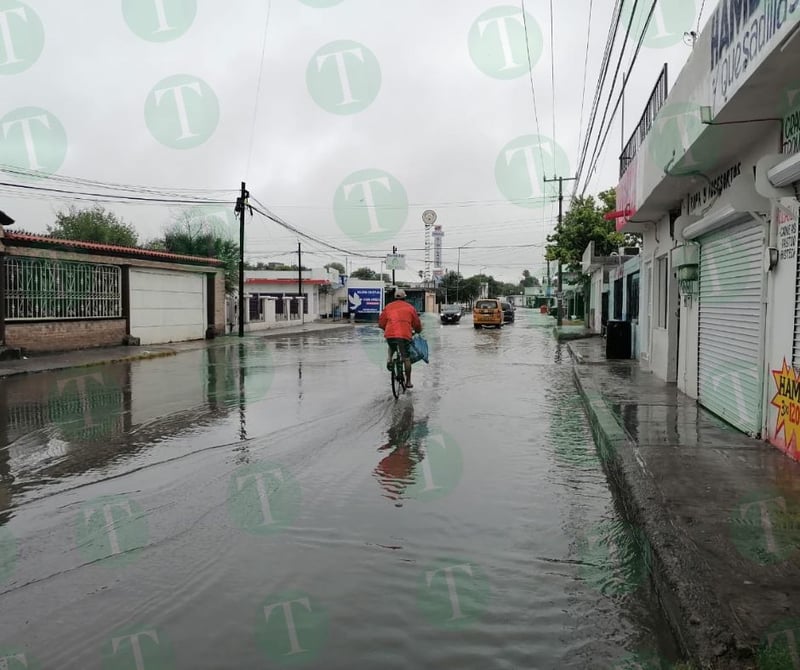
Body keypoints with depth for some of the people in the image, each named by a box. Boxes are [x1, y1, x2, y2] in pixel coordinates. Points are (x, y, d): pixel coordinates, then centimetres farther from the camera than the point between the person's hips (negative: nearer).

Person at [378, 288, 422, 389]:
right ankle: (408, 382, 11)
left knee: (391, 348, 35)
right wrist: (417, 331, 42)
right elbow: (417, 323, 20)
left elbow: (381, 323, 18)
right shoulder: (410, 307, 14)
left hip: (390, 334, 1)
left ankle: (389, 359, 8)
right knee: (406, 359, 8)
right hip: (405, 335, -1)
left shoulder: (388, 307, 16)